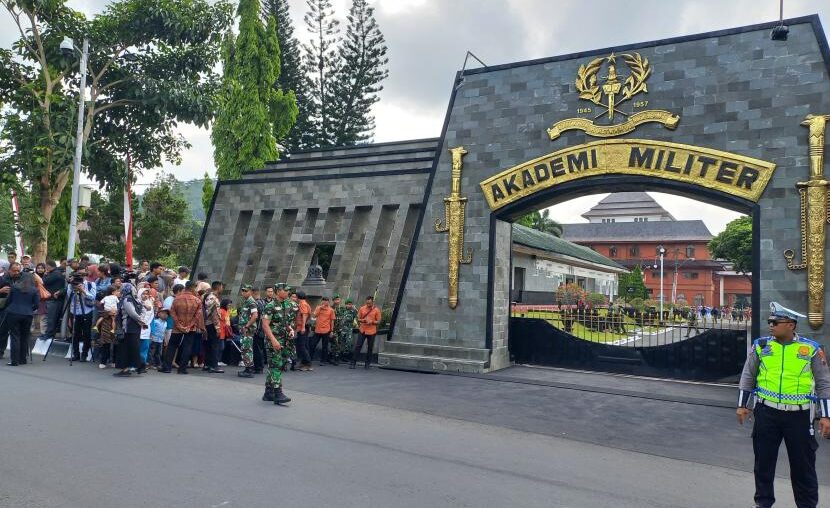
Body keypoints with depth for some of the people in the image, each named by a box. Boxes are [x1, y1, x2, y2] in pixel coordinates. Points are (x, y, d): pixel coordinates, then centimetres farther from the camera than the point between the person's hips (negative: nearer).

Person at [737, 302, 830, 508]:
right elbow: (748, 376, 9)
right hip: (766, 413, 2)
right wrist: (742, 405, 7)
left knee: (803, 465, 9)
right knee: (763, 462, 10)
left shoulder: (811, 349, -2)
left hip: (799, 415, -1)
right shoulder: (761, 345, 2)